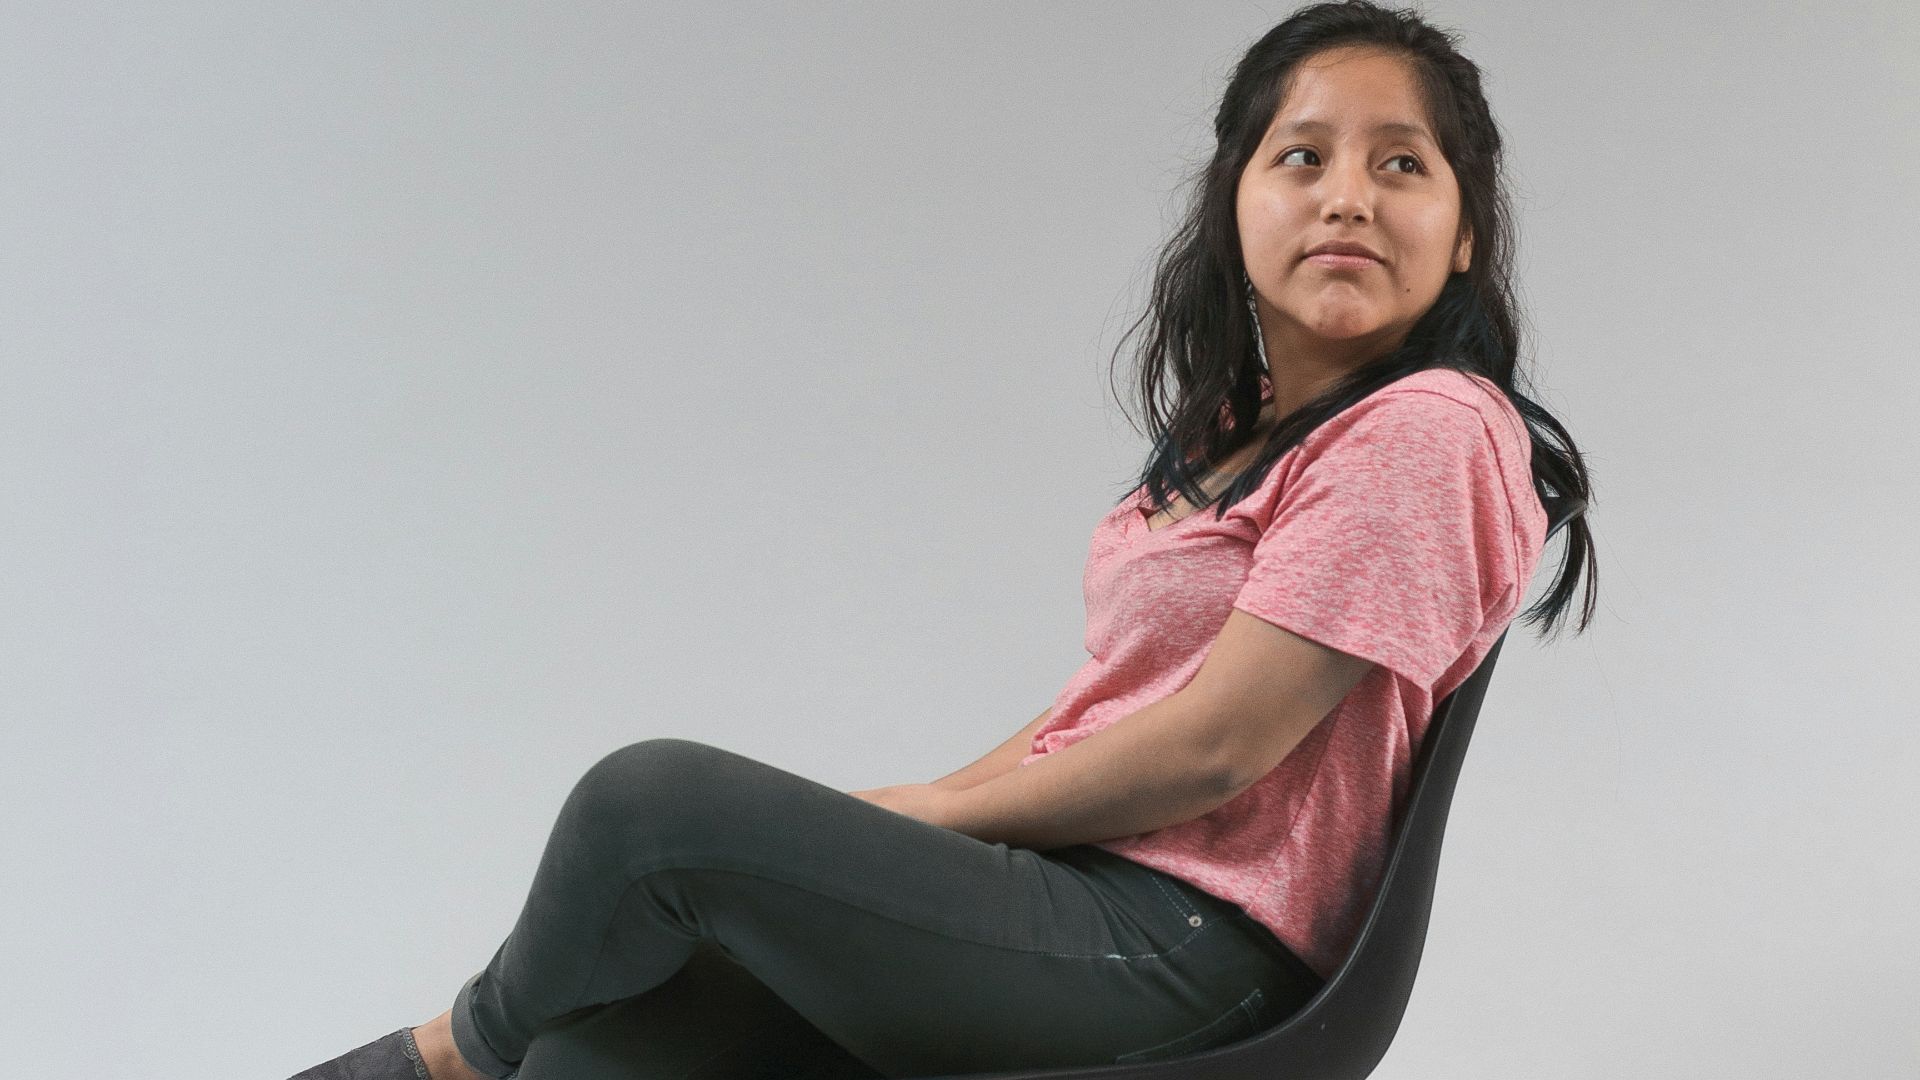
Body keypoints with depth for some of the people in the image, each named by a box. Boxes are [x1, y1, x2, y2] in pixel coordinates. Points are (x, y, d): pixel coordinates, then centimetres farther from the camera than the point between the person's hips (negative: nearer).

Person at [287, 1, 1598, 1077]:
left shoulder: (1426, 434, -11)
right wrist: (924, 815, 3)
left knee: (656, 797, -17)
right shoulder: (1246, 434, 19)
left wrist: (932, 811, -5)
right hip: (1070, 892, 8)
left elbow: (1208, 748, -15)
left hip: (1180, 945, -8)